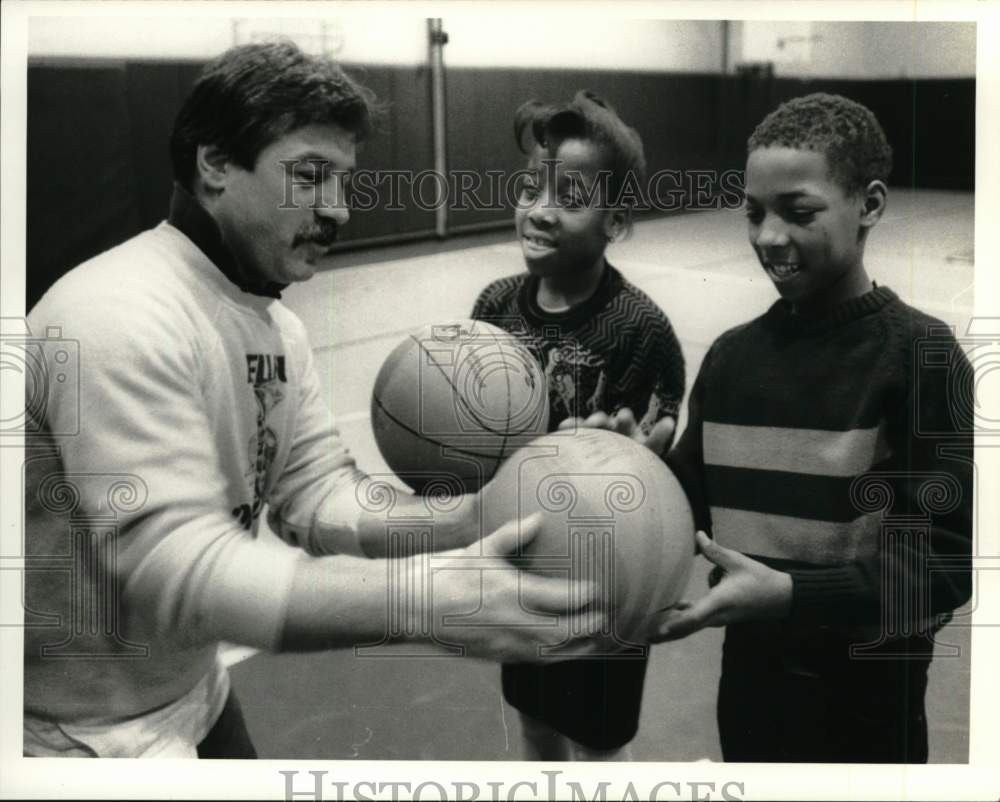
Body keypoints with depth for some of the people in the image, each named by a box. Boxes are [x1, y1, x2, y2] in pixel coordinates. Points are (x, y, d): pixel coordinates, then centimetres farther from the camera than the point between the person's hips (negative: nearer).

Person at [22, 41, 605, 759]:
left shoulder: (278, 327, 4)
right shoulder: (123, 318, -27)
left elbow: (317, 493, -3)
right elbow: (178, 572, -33)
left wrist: (459, 524, -21)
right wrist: (426, 596, -39)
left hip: (194, 699, 9)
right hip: (84, 735, -8)